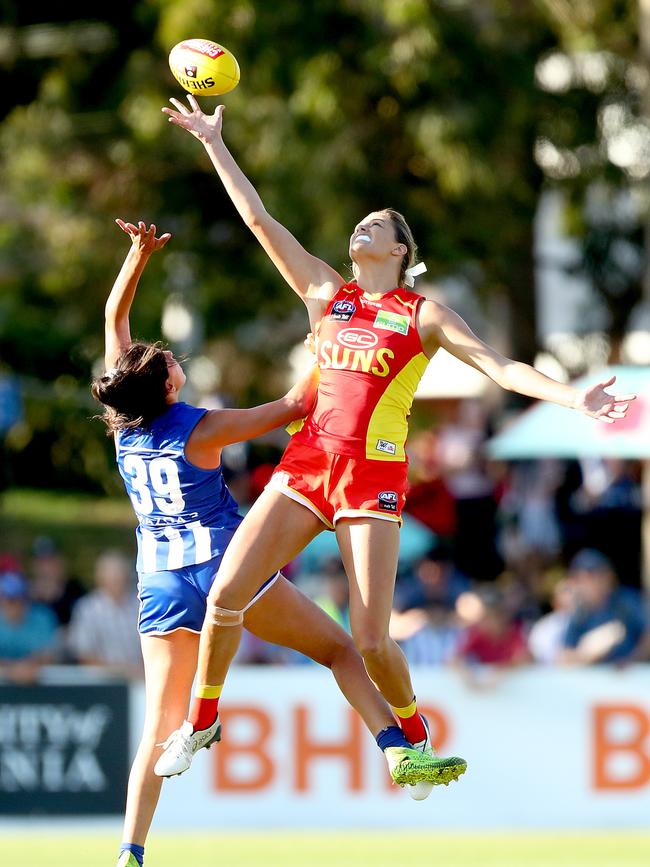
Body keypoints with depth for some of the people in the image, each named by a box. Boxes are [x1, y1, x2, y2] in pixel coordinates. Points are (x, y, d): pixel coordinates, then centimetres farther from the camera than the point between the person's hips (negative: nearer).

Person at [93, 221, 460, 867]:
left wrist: (139, 254, 6)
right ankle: (399, 751, -13)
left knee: (159, 723, 4)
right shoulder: (202, 430, -13)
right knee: (340, 648, 6)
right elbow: (296, 405, -7)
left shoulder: (122, 421, 0)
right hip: (221, 564, -5)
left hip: (159, 580, 5)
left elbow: (114, 318, 10)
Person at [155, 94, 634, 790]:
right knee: (226, 594, -10)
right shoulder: (326, 292, 13)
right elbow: (258, 218, 14)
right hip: (306, 462, 3)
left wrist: (573, 398, -19)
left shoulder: (424, 315, 4)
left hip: (373, 473, -3)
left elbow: (499, 367, -4)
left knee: (371, 641, -11)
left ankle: (413, 732, 18)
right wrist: (213, 142, 13)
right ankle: (201, 718, 11)